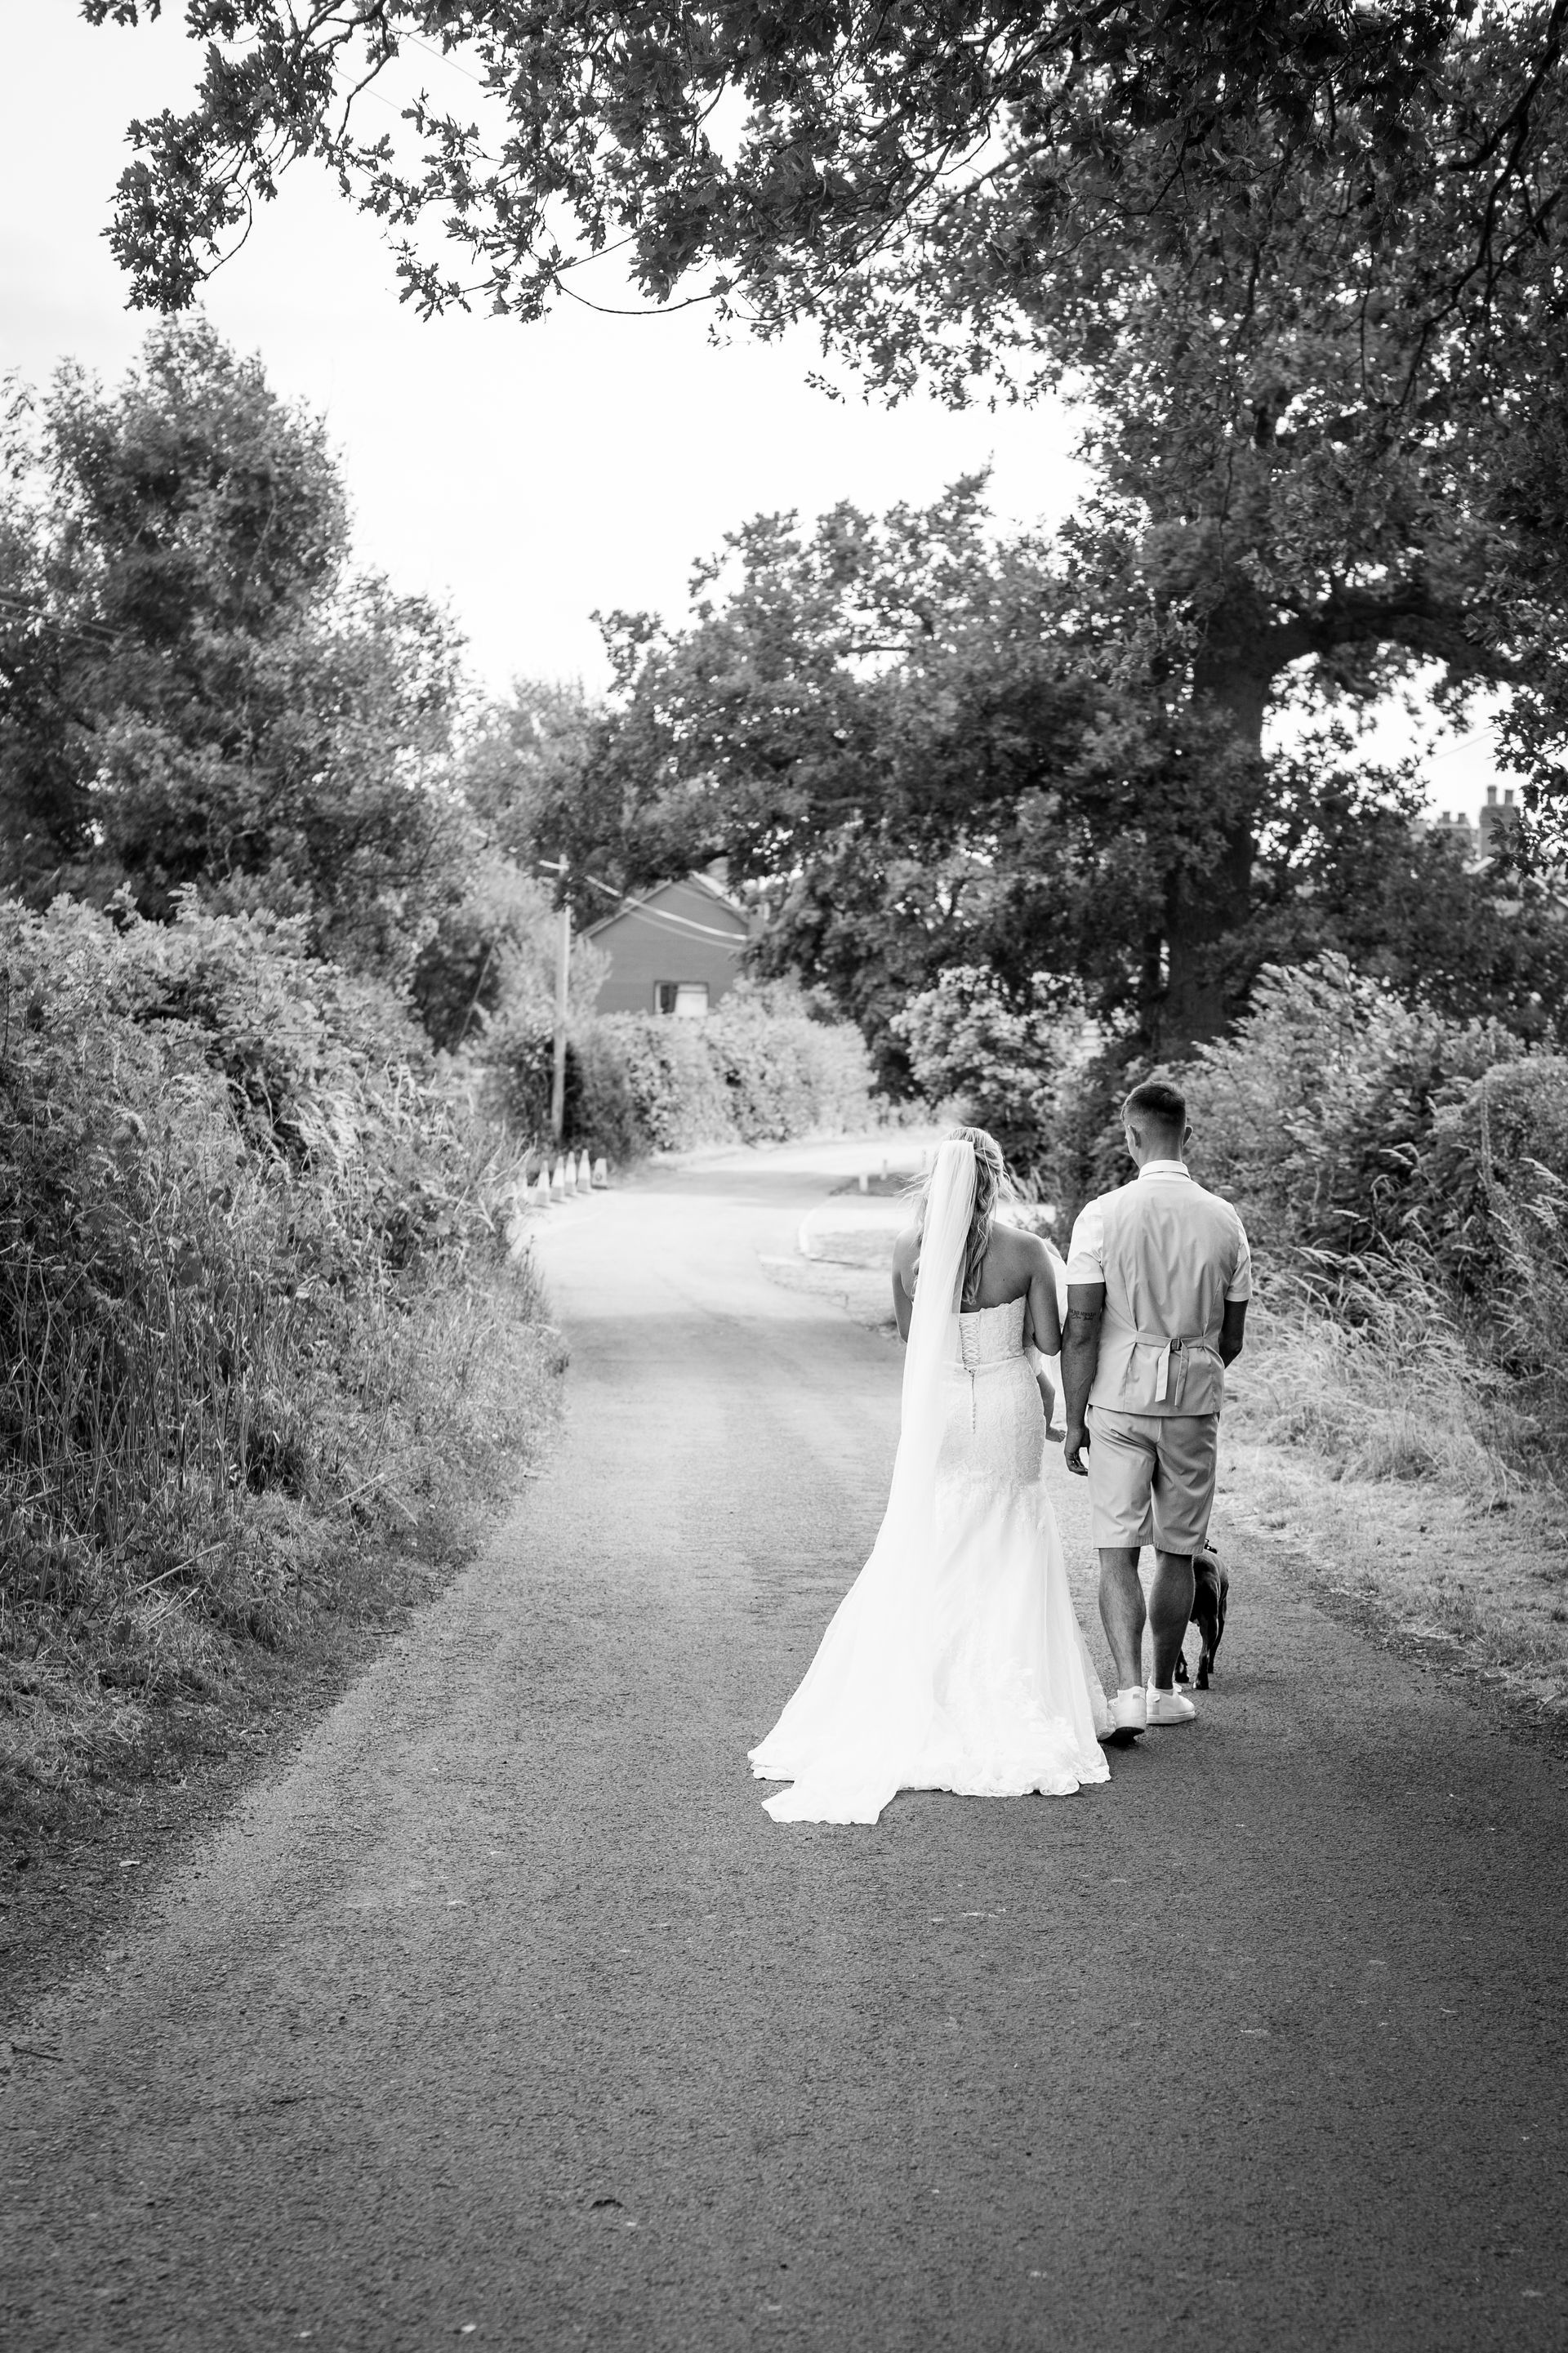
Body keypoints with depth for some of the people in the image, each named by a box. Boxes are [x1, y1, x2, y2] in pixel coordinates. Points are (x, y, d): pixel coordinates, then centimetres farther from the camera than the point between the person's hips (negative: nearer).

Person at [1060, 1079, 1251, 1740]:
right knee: (1178, 1553, 14)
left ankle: (1129, 1691, -11)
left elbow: (1081, 1329, -10)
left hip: (1119, 1399, -2)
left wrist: (1074, 1420, -3)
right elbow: (1232, 1338, 7)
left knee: (1117, 1551, 2)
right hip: (1196, 1402, 2)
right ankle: (1164, 1690, 24)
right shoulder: (1225, 1220, 0)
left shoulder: (1102, 1216, -10)